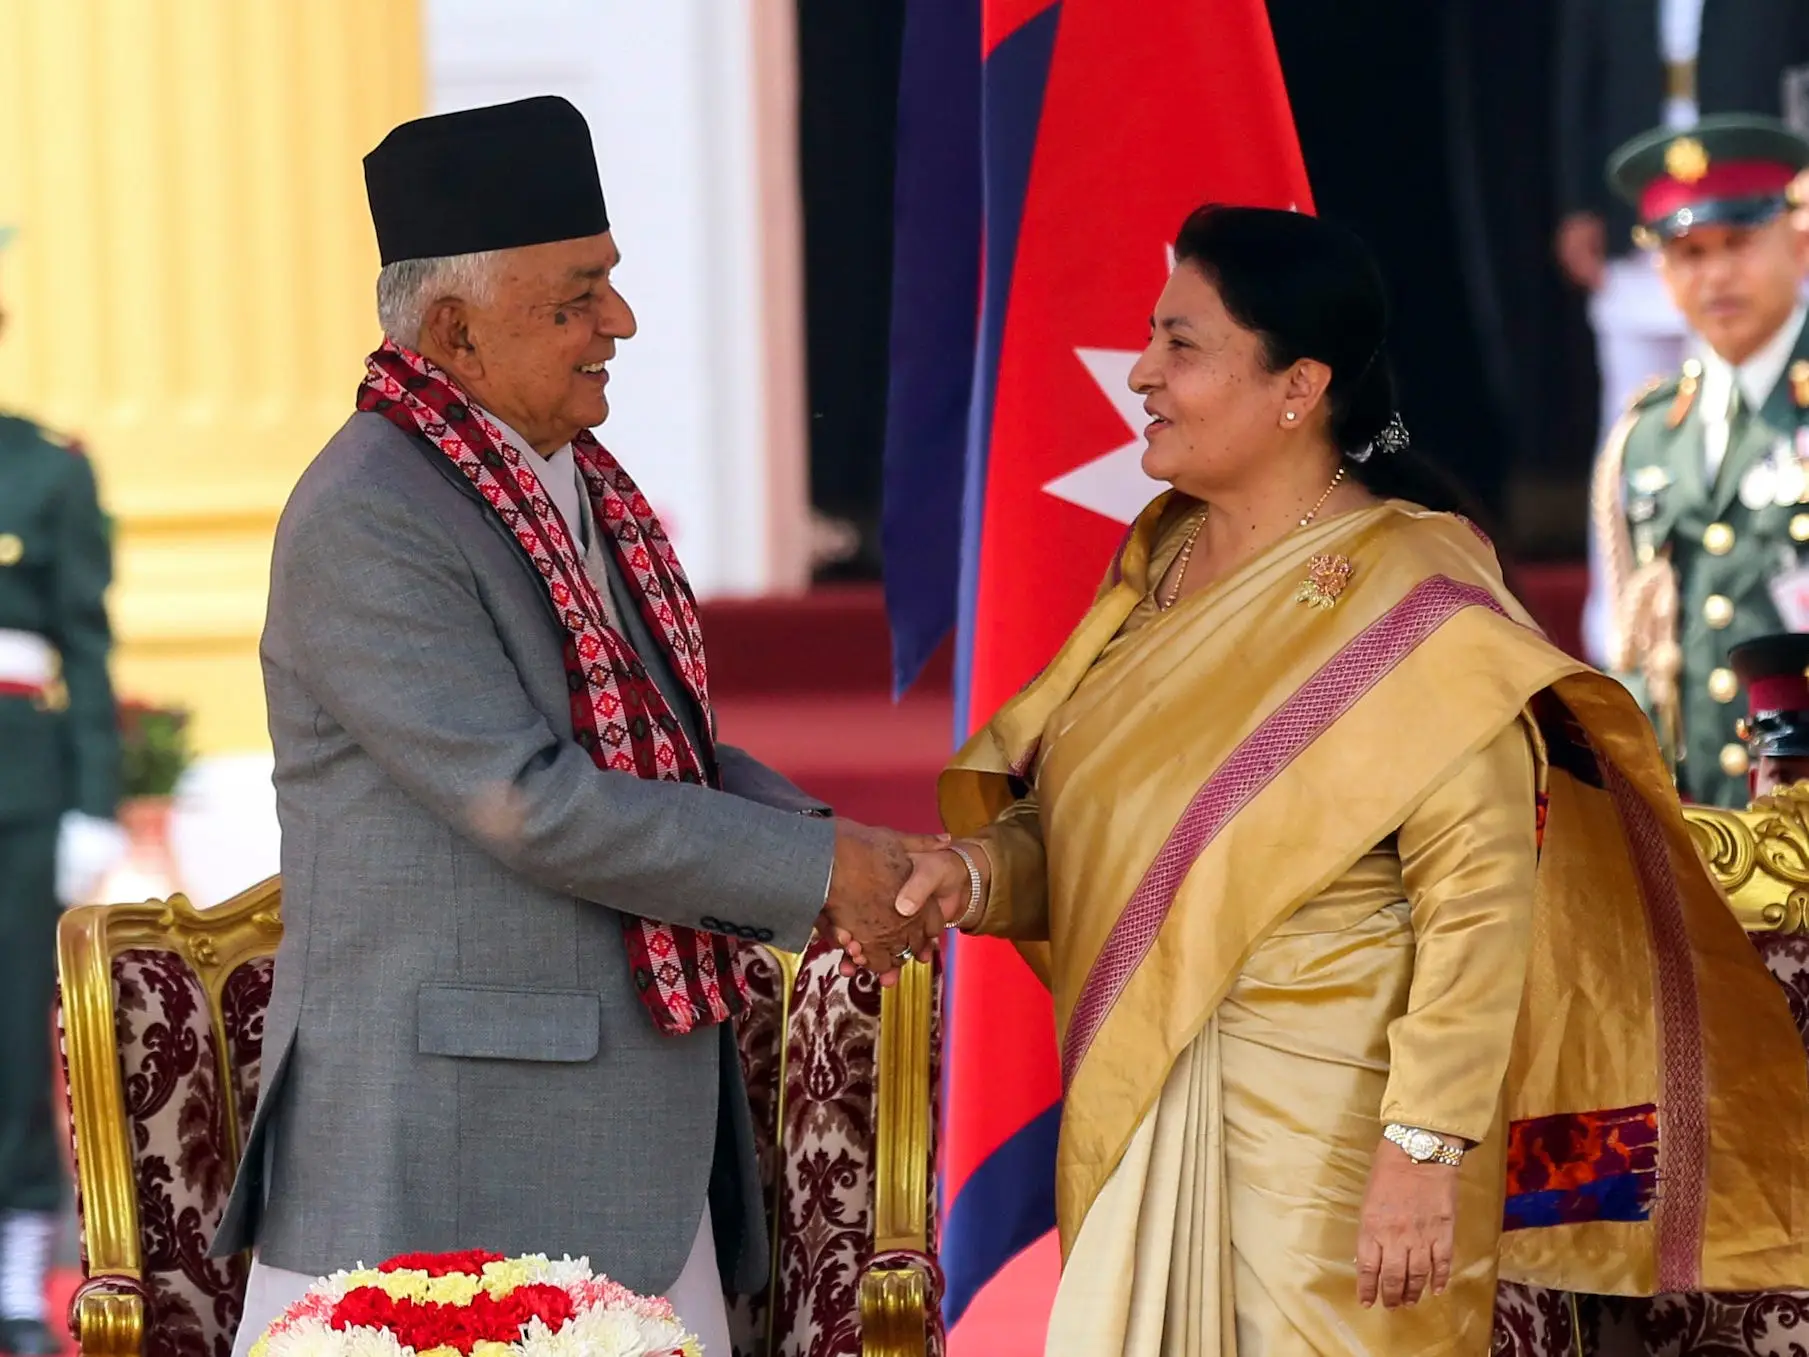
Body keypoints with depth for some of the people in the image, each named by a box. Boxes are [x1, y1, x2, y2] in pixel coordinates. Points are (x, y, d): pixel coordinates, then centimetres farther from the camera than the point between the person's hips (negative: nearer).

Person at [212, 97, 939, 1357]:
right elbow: (532, 807, -21)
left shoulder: (582, 486, 13)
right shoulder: (368, 521, -16)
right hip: (444, 1147, -8)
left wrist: (828, 847, -1)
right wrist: (820, 872, -15)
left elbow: (672, 745, 20)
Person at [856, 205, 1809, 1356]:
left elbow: (1482, 895, -19)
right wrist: (979, 872, -11)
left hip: (1327, 1120, -7)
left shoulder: (1407, 599, -14)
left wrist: (1425, 1151, -23)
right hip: (1135, 1108, 7)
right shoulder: (1164, 560, 8)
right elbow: (1076, 814, 11)